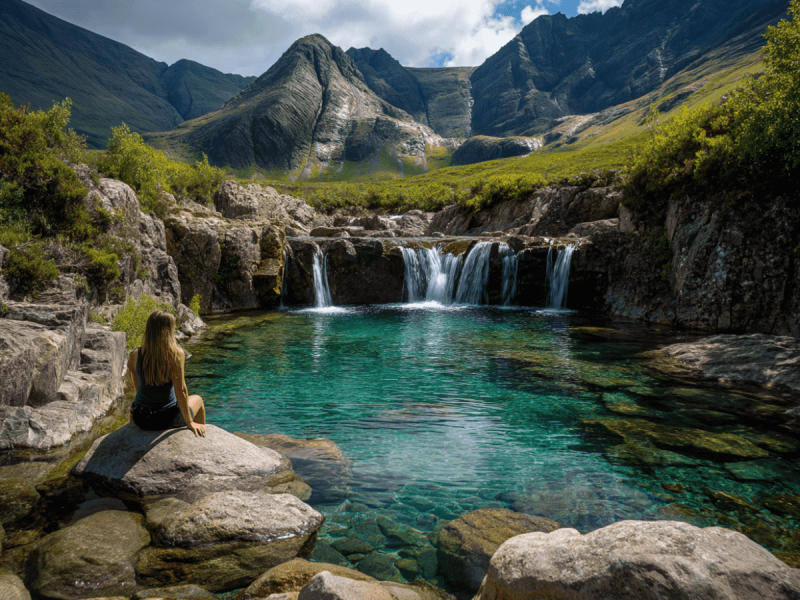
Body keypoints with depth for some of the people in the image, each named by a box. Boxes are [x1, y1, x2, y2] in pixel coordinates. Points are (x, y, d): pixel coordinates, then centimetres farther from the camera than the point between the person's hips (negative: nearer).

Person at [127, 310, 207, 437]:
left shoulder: (136, 355, -6)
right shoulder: (176, 354, -19)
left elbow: (137, 388, 6)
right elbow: (180, 391, -17)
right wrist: (190, 423, -9)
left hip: (140, 420, 4)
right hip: (166, 419, -4)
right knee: (197, 399, 28)